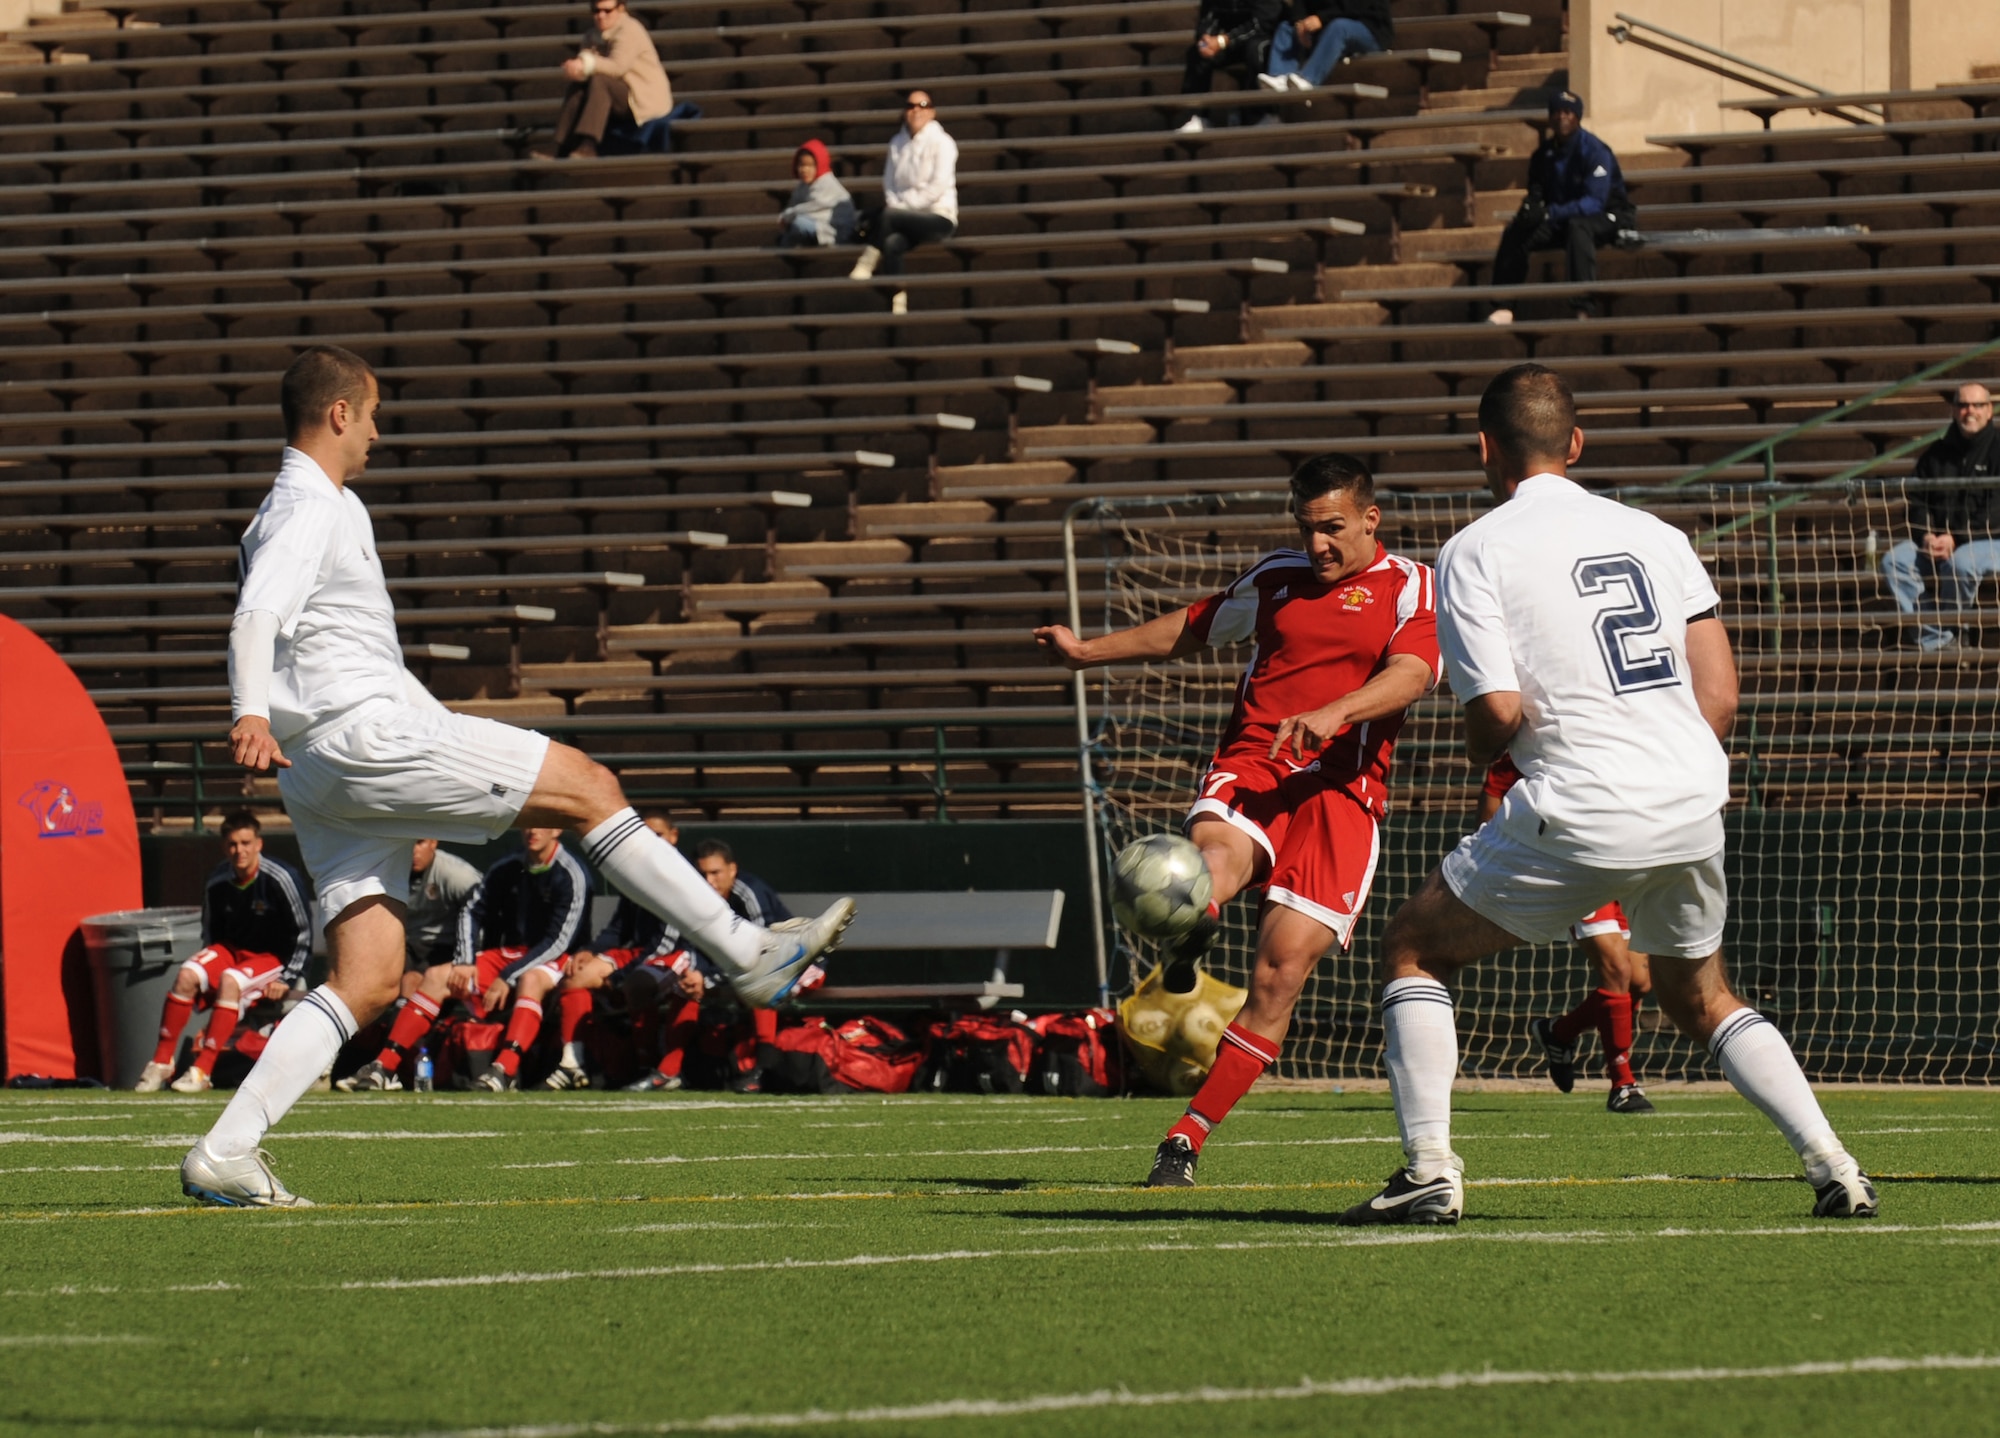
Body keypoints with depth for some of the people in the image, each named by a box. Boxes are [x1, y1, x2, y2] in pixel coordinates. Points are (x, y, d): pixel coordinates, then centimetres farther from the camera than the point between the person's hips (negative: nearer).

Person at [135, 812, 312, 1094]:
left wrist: (287, 979, -14)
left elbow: (303, 934, -10)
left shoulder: (280, 880, -18)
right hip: (231, 949, 5)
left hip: (272, 958, -5)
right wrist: (207, 968, 2)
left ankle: (202, 1071, -34)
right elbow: (211, 933, 13)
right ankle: (161, 1062, -14)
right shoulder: (216, 884, -4)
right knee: (187, 975, -22)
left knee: (230, 981, -34)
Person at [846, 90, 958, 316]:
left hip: (940, 218, -4)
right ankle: (897, 305, -35)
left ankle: (865, 267, -21)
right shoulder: (897, 143, 11)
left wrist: (901, 206, -15)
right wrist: (896, 205, -12)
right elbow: (889, 184, 9)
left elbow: (938, 187, -14)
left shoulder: (941, 143, -5)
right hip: (909, 219, 4)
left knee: (886, 215, -31)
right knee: (892, 243, -30)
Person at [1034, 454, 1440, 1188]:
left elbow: (1411, 674, -14)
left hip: (1341, 790, -4)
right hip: (1248, 768, 4)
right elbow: (1195, 625, 38)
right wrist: (1090, 651, 40)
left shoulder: (1411, 588, 6)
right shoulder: (1276, 578, 21)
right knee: (1214, 854, -35)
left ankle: (1186, 1141, -5)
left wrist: (1332, 713, -32)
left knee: (1281, 971, -12)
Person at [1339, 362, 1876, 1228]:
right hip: (1693, 801, 5)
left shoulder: (1475, 551, -2)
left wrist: (1483, 751, 13)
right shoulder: (1653, 535, 13)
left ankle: (1430, 1170, 0)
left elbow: (1498, 712, -10)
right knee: (1700, 999, 25)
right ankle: (1836, 1171, 10)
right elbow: (1719, 695, 9)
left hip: (1579, 818, -5)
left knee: (1414, 951, 13)